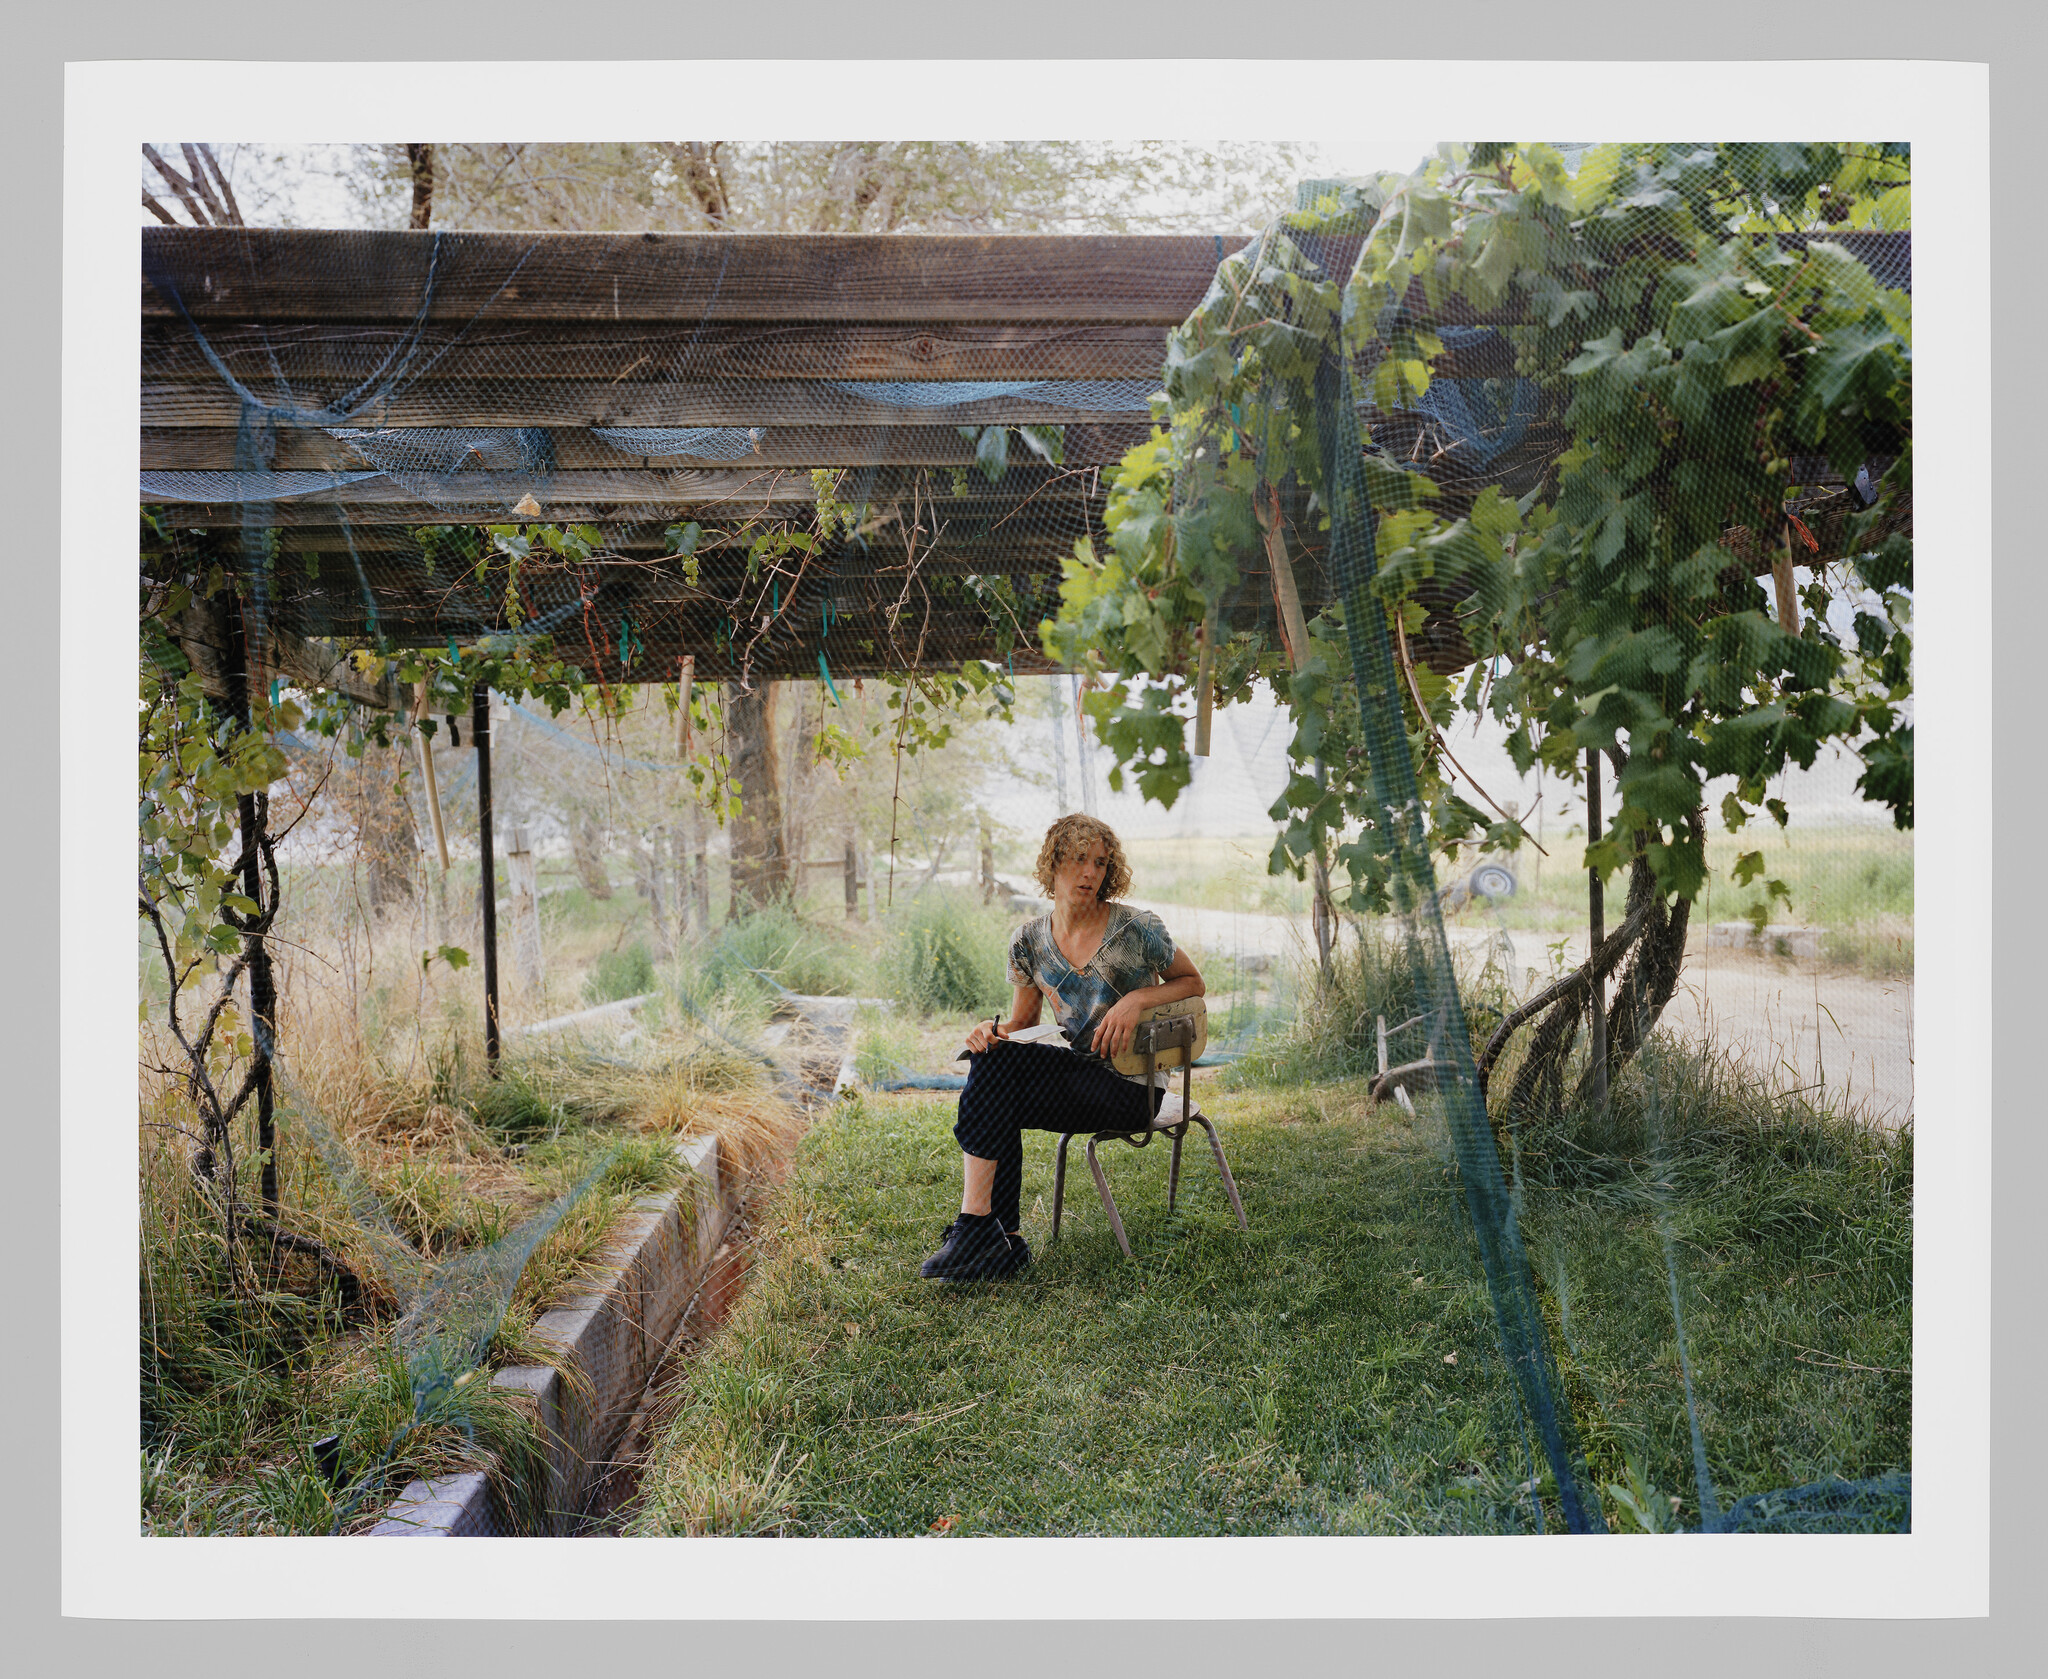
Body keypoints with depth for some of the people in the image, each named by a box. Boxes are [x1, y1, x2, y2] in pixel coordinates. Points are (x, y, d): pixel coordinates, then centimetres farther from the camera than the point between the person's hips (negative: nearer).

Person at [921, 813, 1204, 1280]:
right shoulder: (1030, 941, 5)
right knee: (992, 1053, -23)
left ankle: (976, 1224, -22)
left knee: (997, 1064, -24)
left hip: (1132, 1088, -5)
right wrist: (993, 1031, -10)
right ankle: (1004, 1240, -19)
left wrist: (1138, 999, -13)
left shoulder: (1136, 929, -7)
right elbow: (1022, 1022, 14)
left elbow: (1193, 984, 5)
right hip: (1079, 1080, 5)